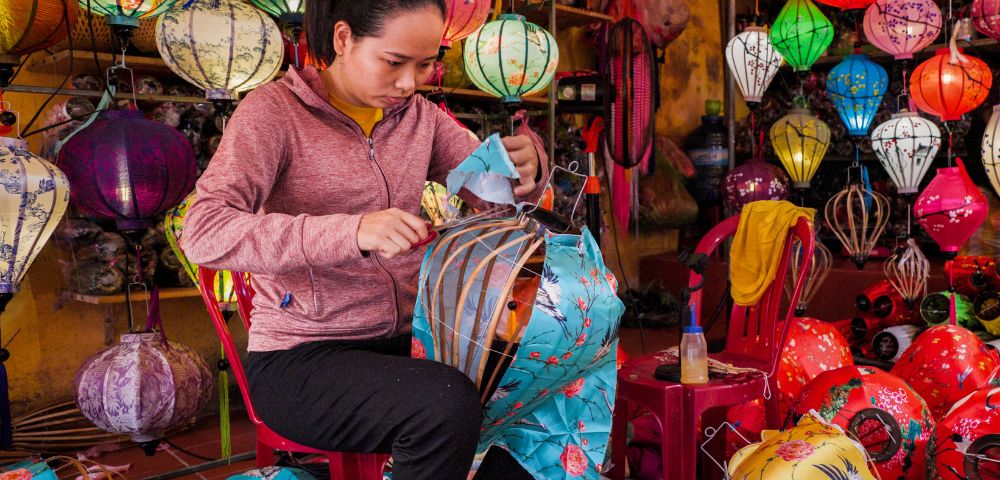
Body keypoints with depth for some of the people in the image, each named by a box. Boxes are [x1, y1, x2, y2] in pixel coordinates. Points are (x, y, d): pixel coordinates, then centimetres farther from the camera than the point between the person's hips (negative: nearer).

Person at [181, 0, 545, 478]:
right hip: (301, 356, -5)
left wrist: (526, 166, -17)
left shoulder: (418, 115, 7)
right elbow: (203, 233, -21)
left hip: (403, 340, 5)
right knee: (447, 405, -30)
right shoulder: (273, 111, -9)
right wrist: (350, 232, -34)